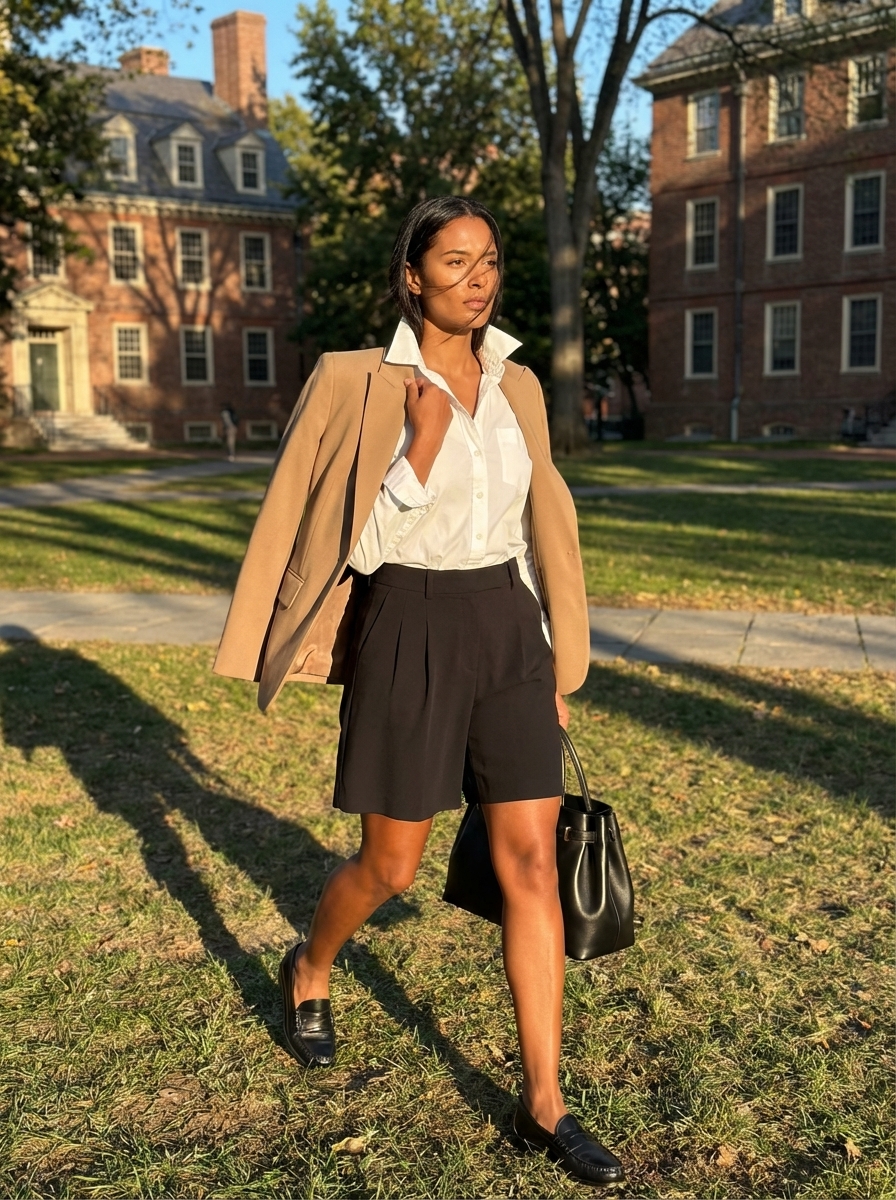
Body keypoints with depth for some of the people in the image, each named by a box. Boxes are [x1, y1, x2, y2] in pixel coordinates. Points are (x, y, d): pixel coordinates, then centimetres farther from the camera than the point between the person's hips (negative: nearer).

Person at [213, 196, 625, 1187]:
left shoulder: (517, 388, 8)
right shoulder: (366, 385, -6)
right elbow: (364, 543, -9)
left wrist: (551, 666, 15)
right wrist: (424, 439, -20)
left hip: (507, 630, 4)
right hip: (410, 633, -4)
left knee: (530, 861, 0)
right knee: (391, 864, 8)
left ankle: (543, 1104, 13)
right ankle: (308, 974, 42)